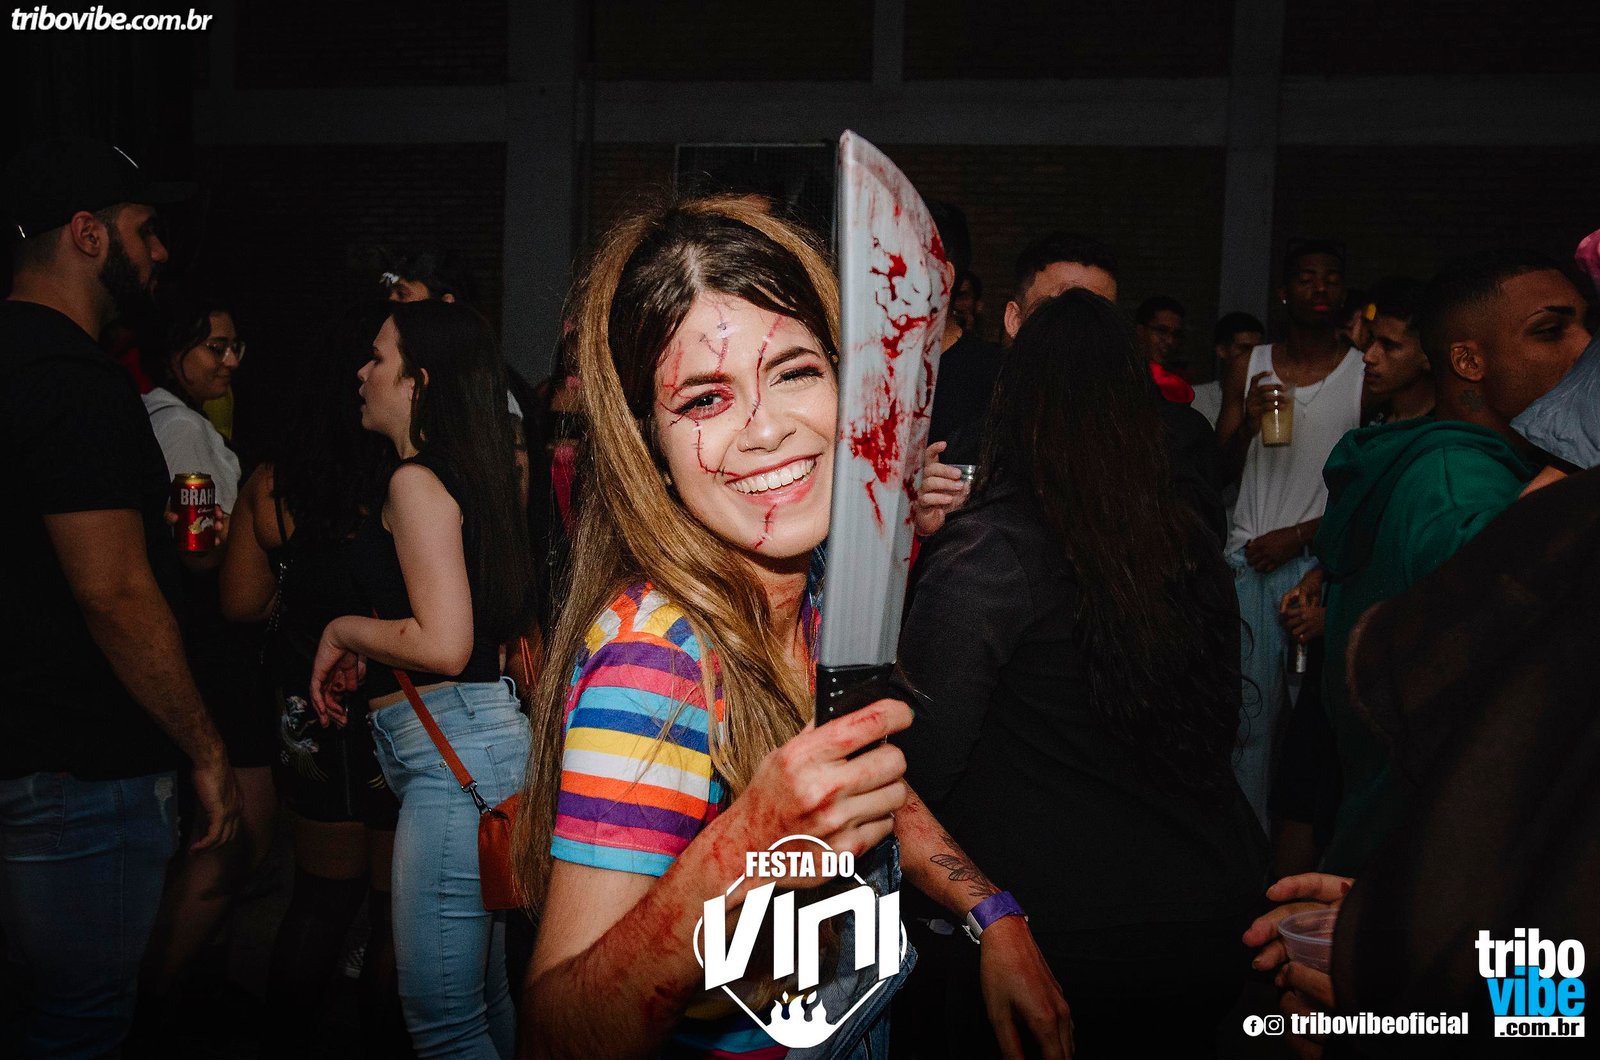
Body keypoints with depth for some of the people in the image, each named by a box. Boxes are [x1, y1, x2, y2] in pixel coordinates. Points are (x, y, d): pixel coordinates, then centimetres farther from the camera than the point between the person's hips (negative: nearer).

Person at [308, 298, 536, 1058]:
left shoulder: (417, 481, -10)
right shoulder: (466, 474, 19)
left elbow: (444, 645, -20)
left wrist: (343, 631, -4)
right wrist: (367, 654, 17)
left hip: (456, 749, -10)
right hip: (481, 741, 10)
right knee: (483, 997, 19)